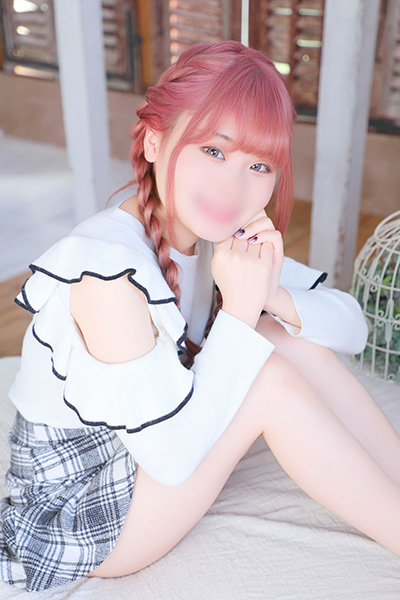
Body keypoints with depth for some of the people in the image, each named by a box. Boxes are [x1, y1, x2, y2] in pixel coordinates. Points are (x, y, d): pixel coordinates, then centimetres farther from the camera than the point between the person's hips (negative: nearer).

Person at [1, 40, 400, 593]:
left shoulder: (220, 235, -7)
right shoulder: (109, 268, -31)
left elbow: (353, 326, -5)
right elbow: (170, 456, -28)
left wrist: (273, 296, -25)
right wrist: (239, 311, -30)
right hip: (75, 513, -7)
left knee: (291, 337, -11)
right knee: (268, 377, -26)